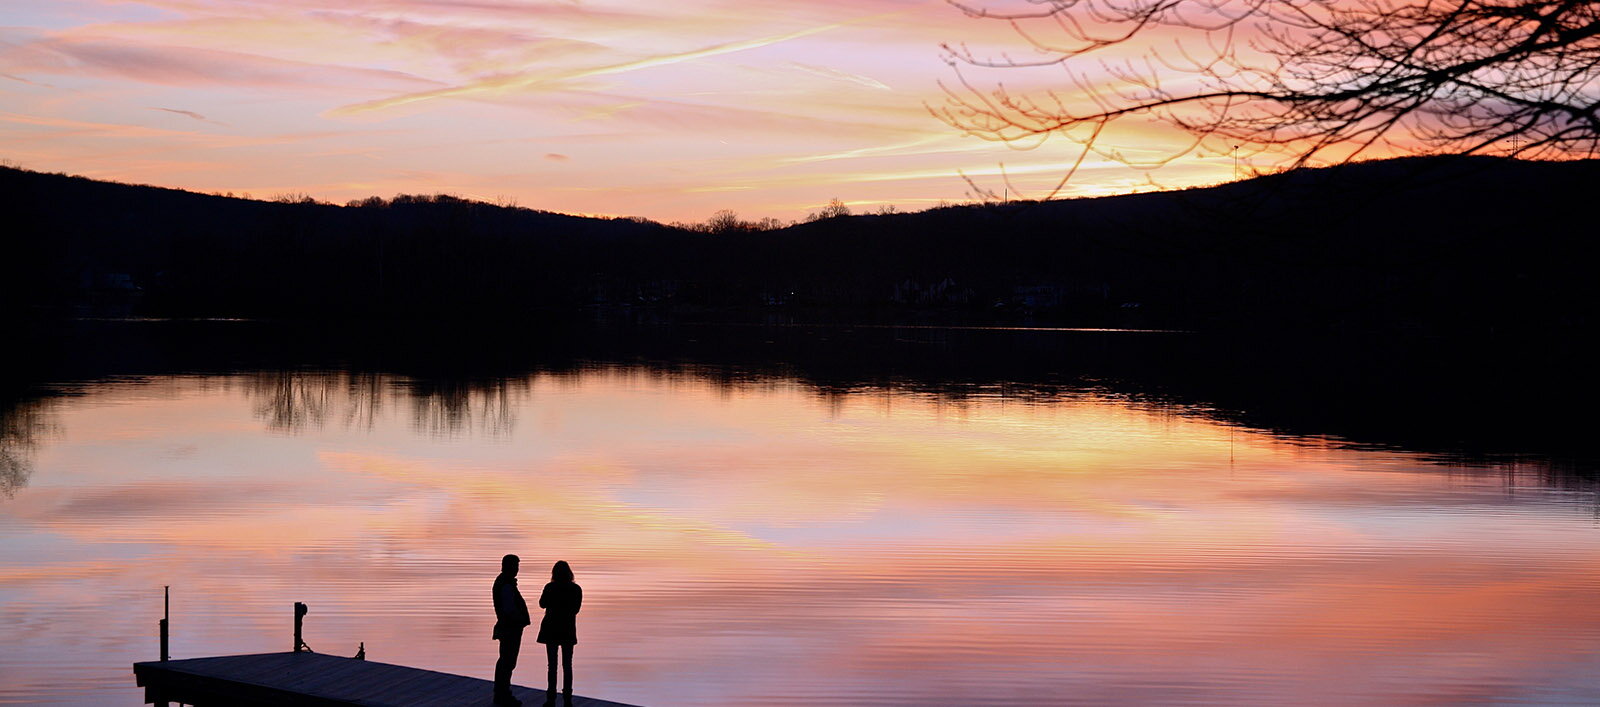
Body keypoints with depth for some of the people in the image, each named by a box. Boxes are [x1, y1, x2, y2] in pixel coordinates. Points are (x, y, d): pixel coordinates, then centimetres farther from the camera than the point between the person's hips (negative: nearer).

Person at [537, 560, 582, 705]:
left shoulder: (550, 588, -11)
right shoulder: (576, 589, -5)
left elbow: (542, 604, 4)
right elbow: (575, 609, 5)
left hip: (551, 629, -2)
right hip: (568, 629, 2)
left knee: (552, 665, 4)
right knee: (567, 665, 8)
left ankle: (551, 697, 3)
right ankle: (567, 697, 7)